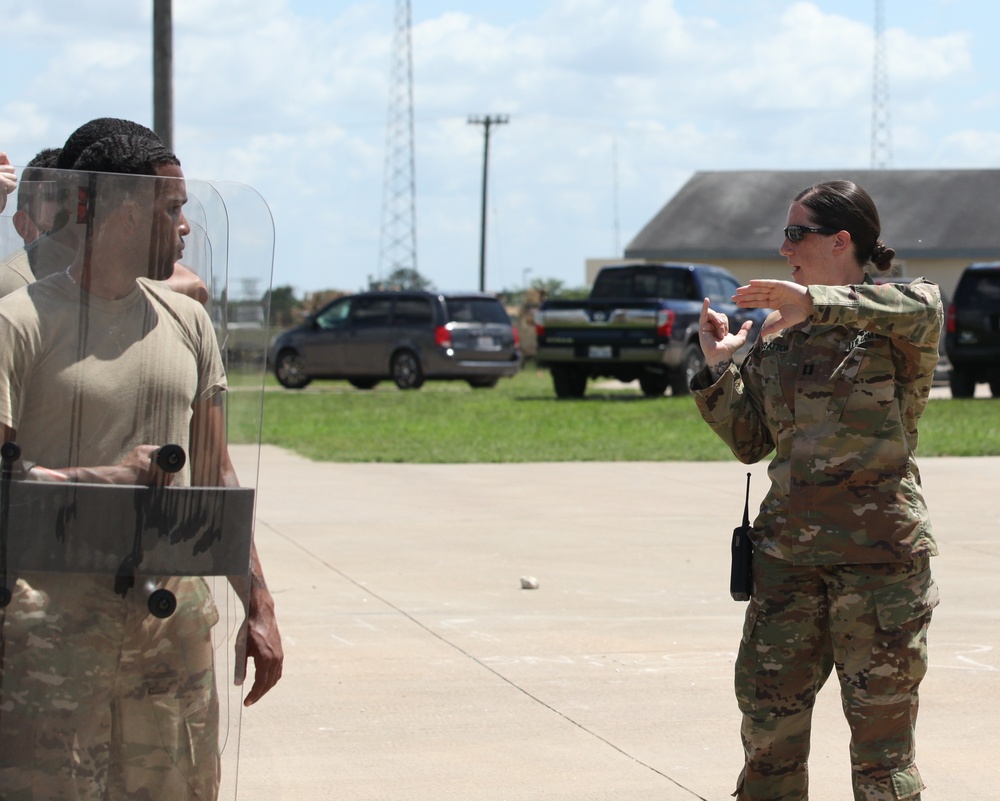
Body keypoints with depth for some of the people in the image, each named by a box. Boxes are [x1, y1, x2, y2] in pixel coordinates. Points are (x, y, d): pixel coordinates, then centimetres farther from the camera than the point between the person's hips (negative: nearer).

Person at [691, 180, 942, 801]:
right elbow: (750, 441, 15)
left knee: (880, 730, -1)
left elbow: (923, 311, -29)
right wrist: (720, 367, 3)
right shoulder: (778, 335, 14)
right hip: (788, 549, 5)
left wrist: (816, 302, -36)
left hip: (879, 547, -5)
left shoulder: (890, 324, -3)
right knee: (768, 718, 6)